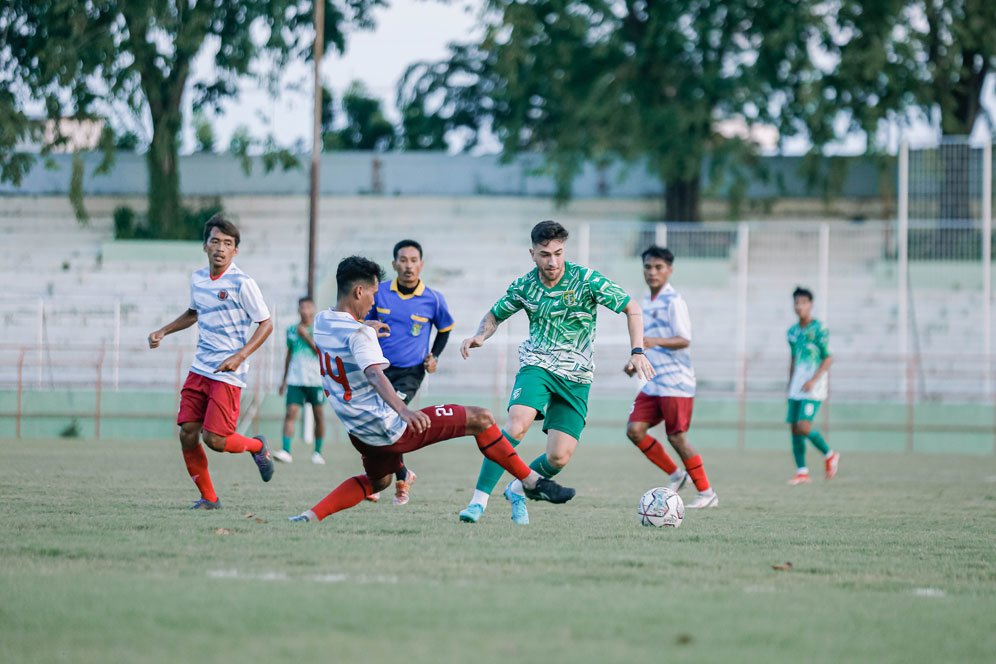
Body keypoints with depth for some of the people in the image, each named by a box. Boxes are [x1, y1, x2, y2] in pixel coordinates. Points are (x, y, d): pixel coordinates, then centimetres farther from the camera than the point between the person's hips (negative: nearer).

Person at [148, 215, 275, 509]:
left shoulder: (242, 283, -12)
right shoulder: (198, 279, 8)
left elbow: (266, 324, -9)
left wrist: (240, 356, -19)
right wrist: (163, 331, 19)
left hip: (228, 375, -6)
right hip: (199, 370, 6)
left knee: (214, 439, -12)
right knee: (187, 434, -2)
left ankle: (257, 446, 20)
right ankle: (208, 498, 13)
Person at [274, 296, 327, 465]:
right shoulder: (291, 330, 11)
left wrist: (306, 336, -16)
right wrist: (284, 380, 22)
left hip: (316, 379, -2)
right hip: (295, 379, 2)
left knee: (319, 415, 5)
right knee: (291, 412, -12)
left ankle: (317, 452, 17)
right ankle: (286, 452, -18)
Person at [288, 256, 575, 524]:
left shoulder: (320, 322, 4)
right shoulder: (359, 333, -21)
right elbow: (374, 375, -38)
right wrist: (404, 411, -52)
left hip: (360, 431, 9)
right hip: (389, 428, -9)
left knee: (377, 481, 34)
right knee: (480, 419, -2)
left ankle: (310, 516, 16)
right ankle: (533, 482, 5)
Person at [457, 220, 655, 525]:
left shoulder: (586, 280, -9)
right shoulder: (524, 286, 0)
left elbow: (632, 308, -2)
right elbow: (495, 315, 18)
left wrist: (637, 351, -13)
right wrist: (480, 336, -4)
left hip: (576, 377, 0)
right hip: (536, 364, 0)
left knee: (559, 458, -8)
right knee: (517, 425, -29)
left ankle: (518, 490, 23)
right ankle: (479, 500, -27)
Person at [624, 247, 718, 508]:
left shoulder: (673, 302, -12)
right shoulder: (647, 301, 14)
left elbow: (684, 340, -22)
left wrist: (655, 341, -37)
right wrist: (636, 363, 14)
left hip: (675, 382, -8)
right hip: (653, 383, 8)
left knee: (676, 437, -7)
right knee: (635, 430, -2)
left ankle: (706, 493, 4)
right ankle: (675, 475, 13)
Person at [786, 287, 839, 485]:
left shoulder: (819, 329, -7)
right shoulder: (793, 331, 13)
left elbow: (828, 358, -9)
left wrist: (813, 380, -18)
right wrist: (789, 386, 20)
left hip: (813, 386, -7)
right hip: (796, 386, 7)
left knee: (804, 427, -18)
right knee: (794, 428, 2)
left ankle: (829, 455, 5)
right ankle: (802, 472, 8)